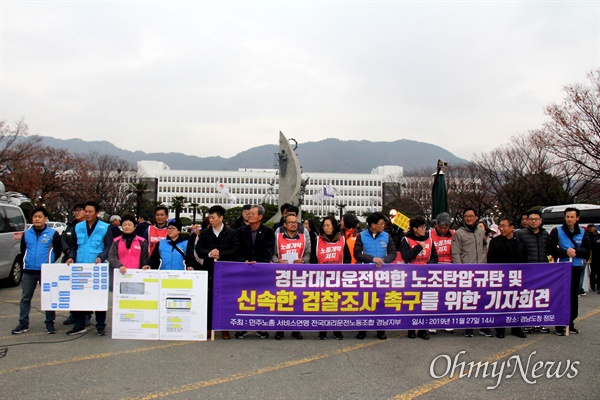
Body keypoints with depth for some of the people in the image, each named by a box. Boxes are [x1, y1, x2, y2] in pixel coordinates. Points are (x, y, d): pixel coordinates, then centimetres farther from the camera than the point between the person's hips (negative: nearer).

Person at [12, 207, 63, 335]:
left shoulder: (53, 234, -3)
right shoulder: (26, 234, 8)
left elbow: (58, 251, 2)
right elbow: (23, 250, 18)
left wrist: (49, 262, 2)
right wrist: (28, 261, 12)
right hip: (28, 271, 4)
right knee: (25, 298, 9)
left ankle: (50, 323, 12)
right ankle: (23, 324, 18)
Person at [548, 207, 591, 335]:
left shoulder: (582, 233, 9)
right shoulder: (557, 231, 0)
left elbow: (587, 250, 3)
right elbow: (551, 249, -6)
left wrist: (575, 251, -14)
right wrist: (565, 252, -18)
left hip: (577, 268, 3)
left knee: (574, 296, 8)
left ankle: (570, 322, 18)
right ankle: (559, 325, 2)